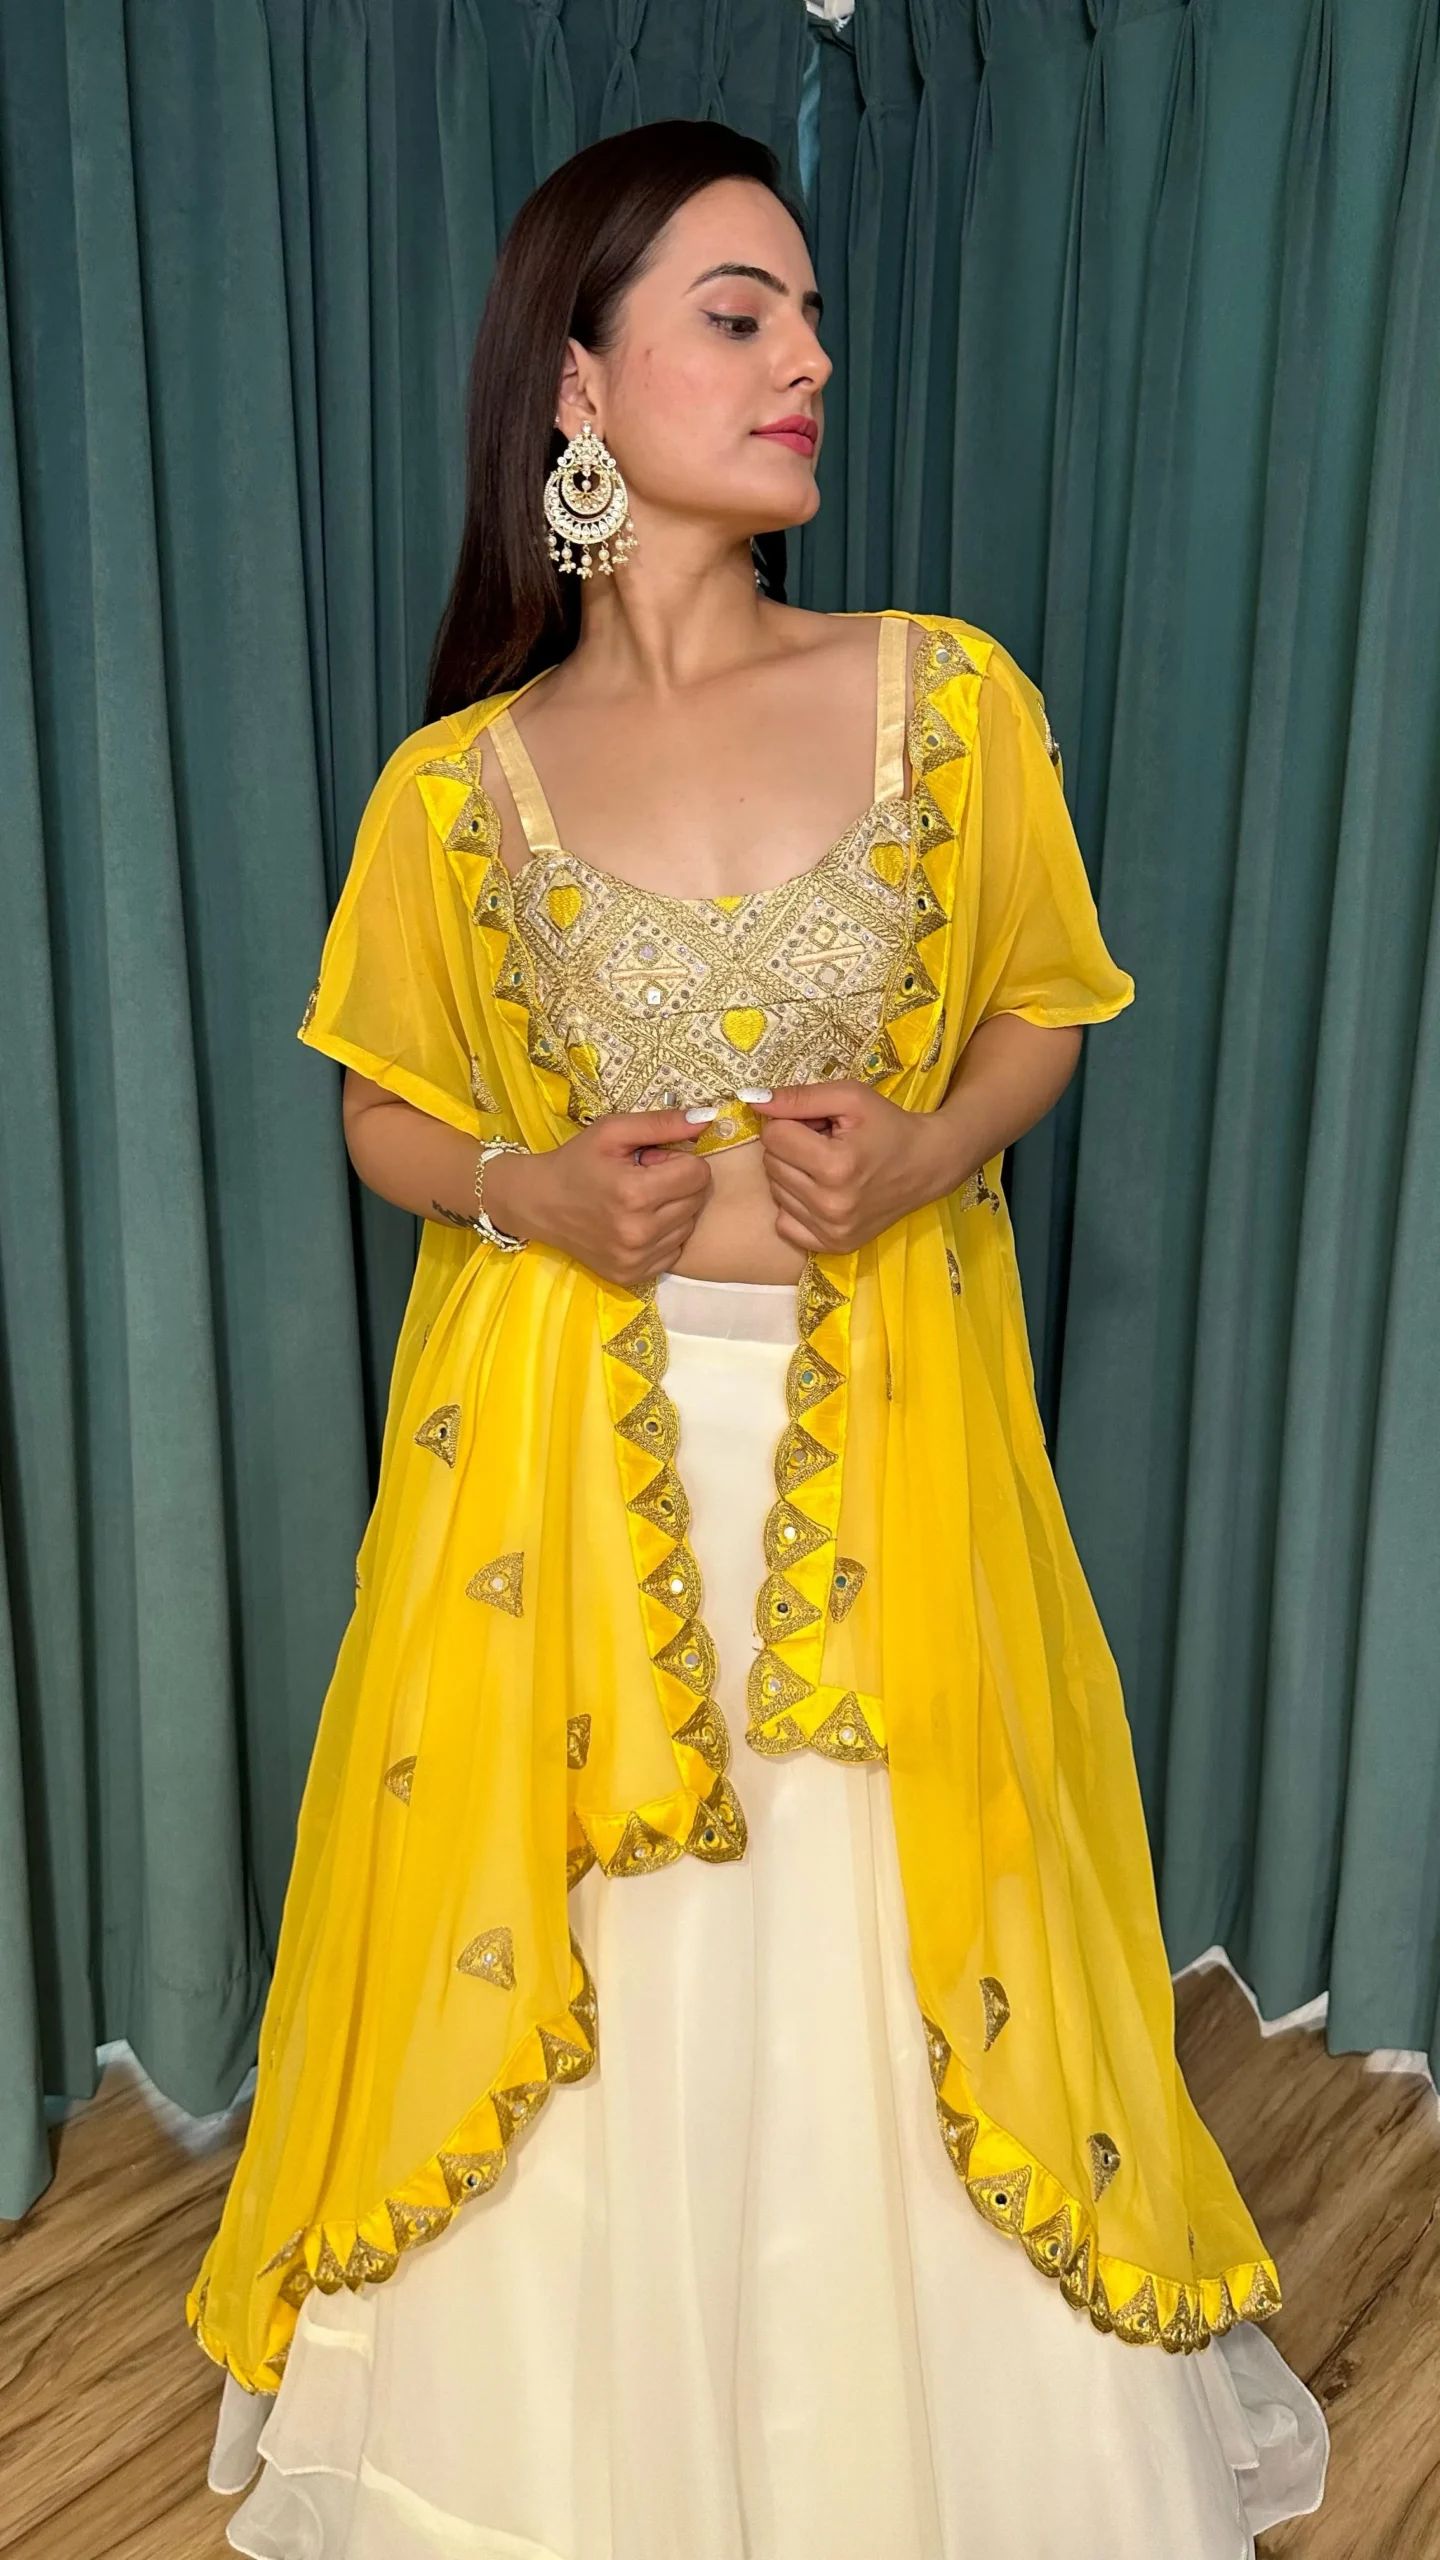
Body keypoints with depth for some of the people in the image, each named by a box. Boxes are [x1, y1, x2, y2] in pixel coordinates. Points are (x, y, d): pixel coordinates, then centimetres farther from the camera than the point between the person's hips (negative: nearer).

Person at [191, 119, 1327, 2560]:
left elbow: (1040, 1013, 8)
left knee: (879, 1975, 11)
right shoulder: (457, 779, -2)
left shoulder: (948, 691, -2)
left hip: (882, 1429, 1)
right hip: (562, 1434, 0)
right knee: (577, 1992, 12)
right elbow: (387, 1119, 7)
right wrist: (539, 1196, -14)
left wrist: (922, 1151, -12)